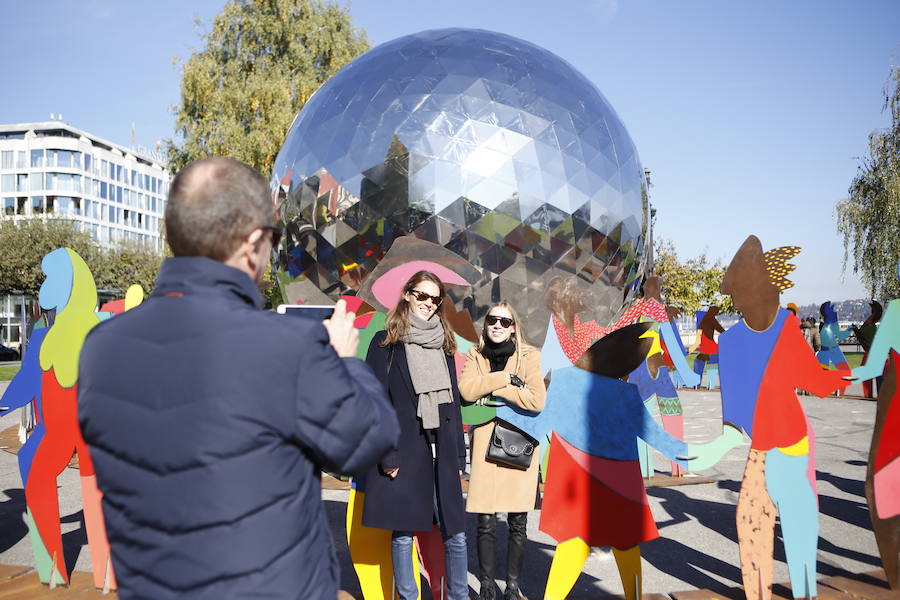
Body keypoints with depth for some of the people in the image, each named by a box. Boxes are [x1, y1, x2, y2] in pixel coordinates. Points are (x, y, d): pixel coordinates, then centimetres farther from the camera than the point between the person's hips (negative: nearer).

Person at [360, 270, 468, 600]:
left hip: (441, 450, 4)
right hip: (403, 451, -4)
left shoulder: (443, 342, 14)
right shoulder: (385, 342, 0)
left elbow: (453, 401, 15)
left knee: (455, 533, 5)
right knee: (402, 533, 5)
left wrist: (459, 454, 10)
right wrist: (385, 453, -11)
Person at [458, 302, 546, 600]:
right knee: (486, 522, 1)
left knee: (517, 523, 5)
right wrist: (505, 378, -15)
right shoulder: (475, 356, 8)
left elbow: (537, 400, -14)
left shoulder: (528, 355, 0)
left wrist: (493, 389, -11)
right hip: (486, 444, 1)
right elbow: (466, 390, -11)